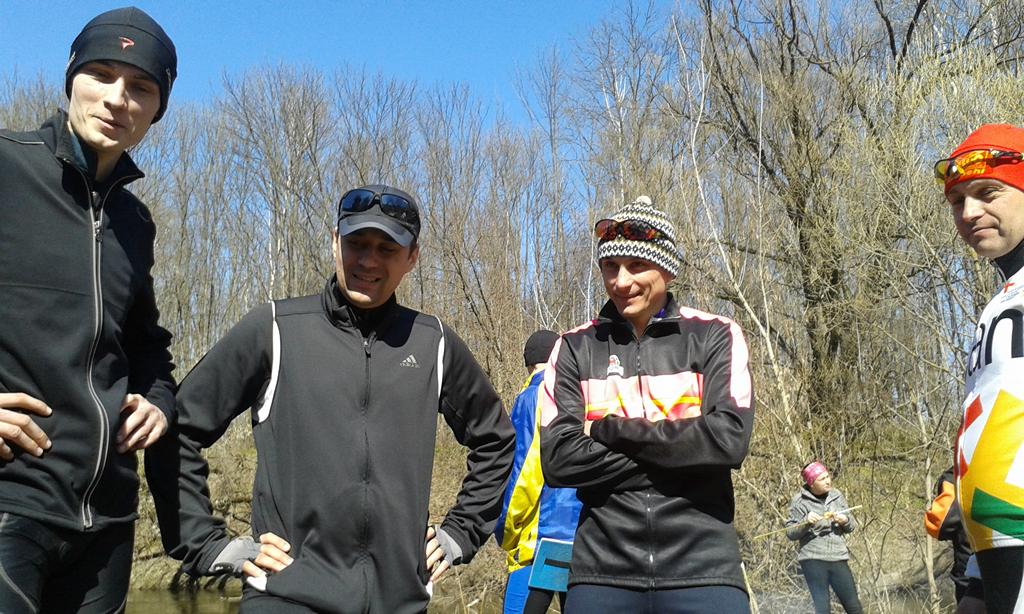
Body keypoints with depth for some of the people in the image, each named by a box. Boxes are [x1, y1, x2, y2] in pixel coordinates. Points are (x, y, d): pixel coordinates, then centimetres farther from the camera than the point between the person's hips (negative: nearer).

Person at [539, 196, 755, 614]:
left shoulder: (715, 336, 2)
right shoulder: (575, 348, 4)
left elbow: (729, 438, -12)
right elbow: (558, 458, -6)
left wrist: (609, 429, -9)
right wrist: (680, 459, -11)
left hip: (702, 567, -1)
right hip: (602, 568, 1)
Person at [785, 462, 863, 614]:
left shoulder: (836, 495, 8)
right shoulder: (800, 501, -4)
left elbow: (852, 526, 14)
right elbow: (790, 533, -4)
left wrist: (845, 520, -9)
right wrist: (806, 522, -21)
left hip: (838, 559, 4)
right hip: (813, 560, -4)